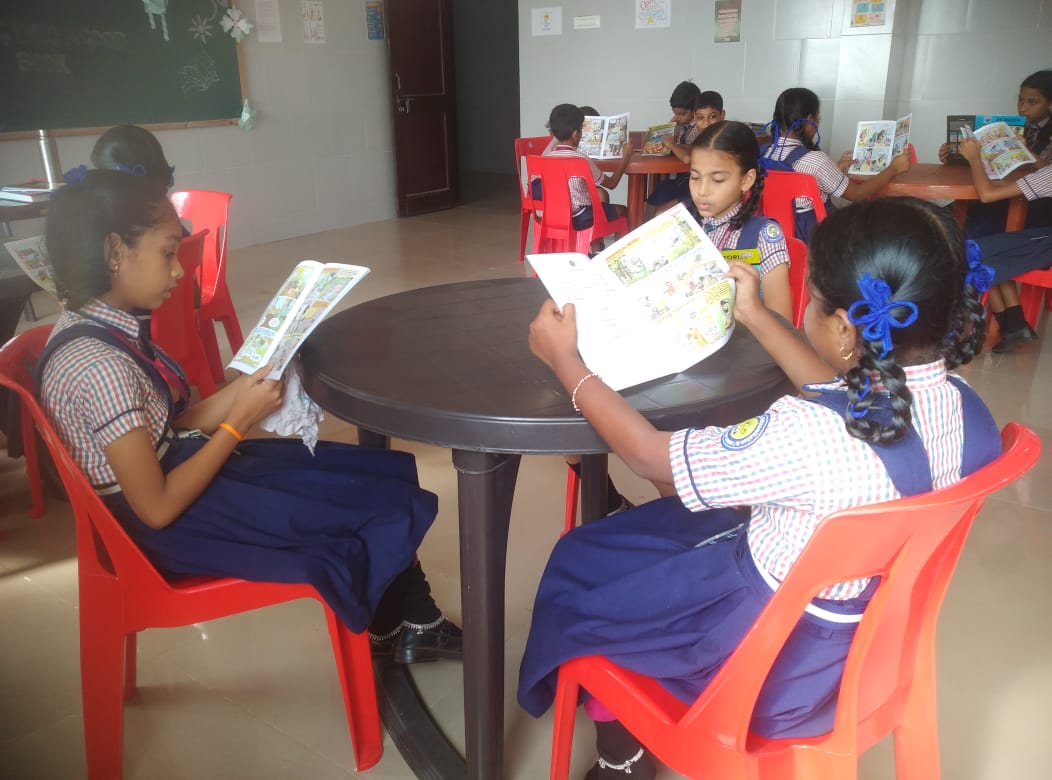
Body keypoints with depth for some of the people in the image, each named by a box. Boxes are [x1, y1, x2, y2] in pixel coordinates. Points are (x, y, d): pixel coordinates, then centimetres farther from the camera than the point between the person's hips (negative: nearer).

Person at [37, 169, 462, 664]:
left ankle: (410, 624, 22)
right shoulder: (98, 366, -29)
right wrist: (239, 422, -18)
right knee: (385, 509, -5)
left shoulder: (98, 328, 1)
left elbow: (175, 426, 4)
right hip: (175, 526, -9)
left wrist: (251, 383, -4)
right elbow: (158, 508, -24)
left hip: (178, 467, 9)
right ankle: (400, 628, 25)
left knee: (387, 471, 7)